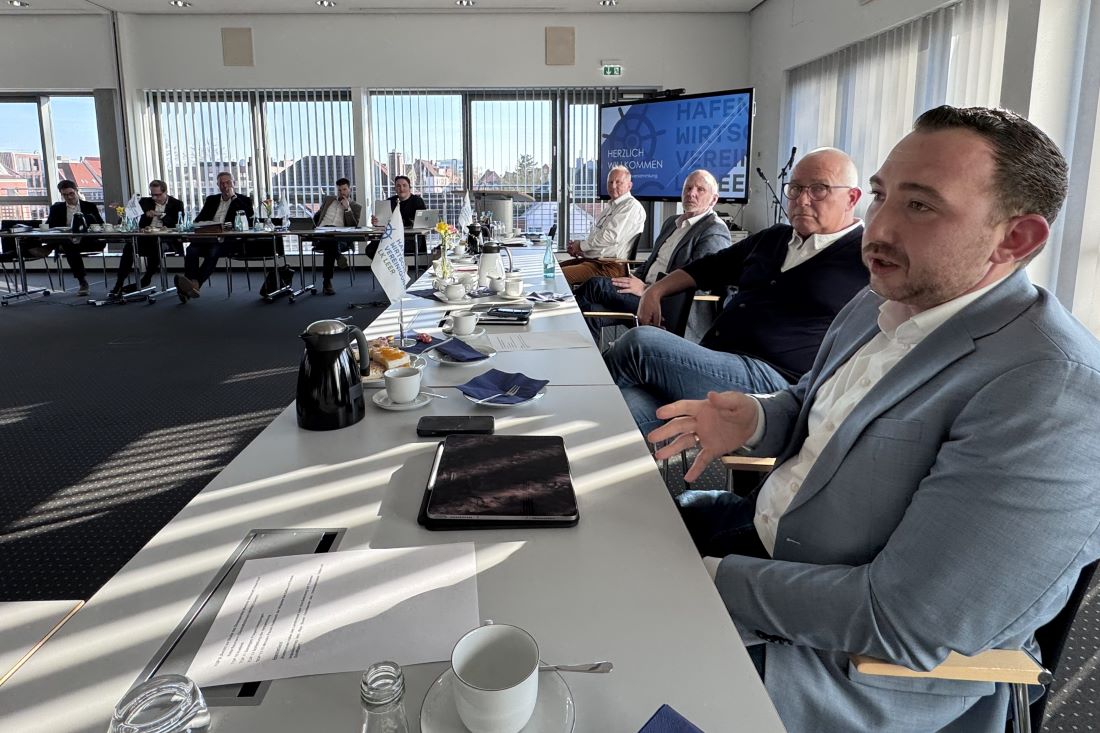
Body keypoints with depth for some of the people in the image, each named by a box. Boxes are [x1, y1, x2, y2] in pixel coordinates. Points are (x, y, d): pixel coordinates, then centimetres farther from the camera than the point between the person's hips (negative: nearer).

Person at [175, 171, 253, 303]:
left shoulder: (242, 200, 15)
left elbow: (249, 215, -6)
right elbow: (199, 219, 22)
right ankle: (189, 286, -41)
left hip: (228, 239, -4)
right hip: (208, 237, 4)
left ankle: (195, 284, -50)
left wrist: (233, 196, -1)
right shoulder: (211, 200, 28)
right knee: (191, 249, -28)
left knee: (213, 252, -36)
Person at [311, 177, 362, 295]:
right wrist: (318, 227, 16)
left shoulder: (356, 207, 17)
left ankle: (327, 283, -35)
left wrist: (347, 208, -2)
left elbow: (353, 227, 3)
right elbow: (316, 217, 35)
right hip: (321, 235, 2)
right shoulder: (328, 200, 28)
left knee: (330, 248, -37)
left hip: (341, 238, -2)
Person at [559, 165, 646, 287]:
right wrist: (576, 246, 4)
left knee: (558, 276, -26)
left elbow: (612, 236, -19)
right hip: (591, 259, 10)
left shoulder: (631, 206, -8)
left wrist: (581, 245, -7)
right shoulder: (611, 206, 23)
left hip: (609, 266, -10)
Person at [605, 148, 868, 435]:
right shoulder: (772, 238, 26)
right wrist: (656, 290, 27)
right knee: (627, 390, -25)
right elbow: (709, 268, 36)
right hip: (711, 365, 7)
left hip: (772, 380, -6)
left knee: (640, 343, -20)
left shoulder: (865, 255, 4)